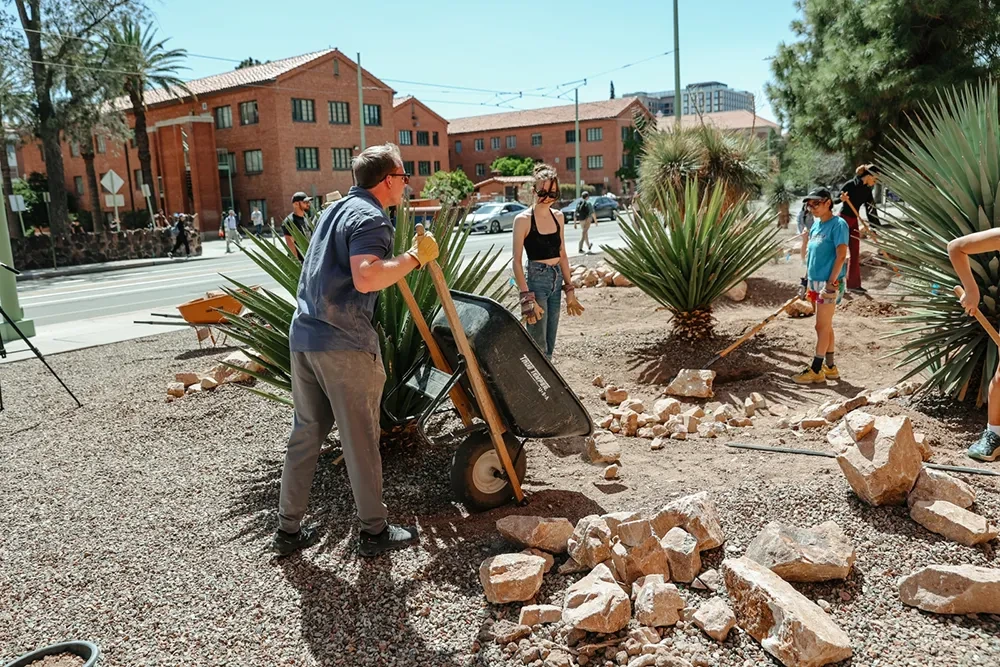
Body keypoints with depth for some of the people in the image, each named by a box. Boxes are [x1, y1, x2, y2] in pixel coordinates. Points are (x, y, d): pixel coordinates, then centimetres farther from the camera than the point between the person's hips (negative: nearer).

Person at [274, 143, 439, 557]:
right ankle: (374, 531, 16)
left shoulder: (336, 209, 19)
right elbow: (366, 278, -27)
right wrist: (414, 258, -16)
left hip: (304, 335, 9)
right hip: (344, 344, -9)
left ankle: (289, 529, 23)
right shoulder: (370, 217, -10)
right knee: (361, 439, 3)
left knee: (305, 433, 15)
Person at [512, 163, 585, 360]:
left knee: (550, 346, 12)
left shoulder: (558, 217, 8)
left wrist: (570, 289, 12)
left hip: (556, 280, 6)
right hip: (536, 279, -6)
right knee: (538, 346, -5)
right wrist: (527, 297, -17)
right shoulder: (523, 220, -9)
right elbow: (517, 261, -11)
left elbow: (563, 255, 15)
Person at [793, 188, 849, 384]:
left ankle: (816, 370, 4)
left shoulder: (838, 224, -12)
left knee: (822, 326, -3)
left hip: (828, 284, -8)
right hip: (815, 282, 8)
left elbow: (841, 256, -18)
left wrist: (831, 283, -21)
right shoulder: (816, 224, 13)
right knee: (826, 326, 14)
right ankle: (830, 367, 22)